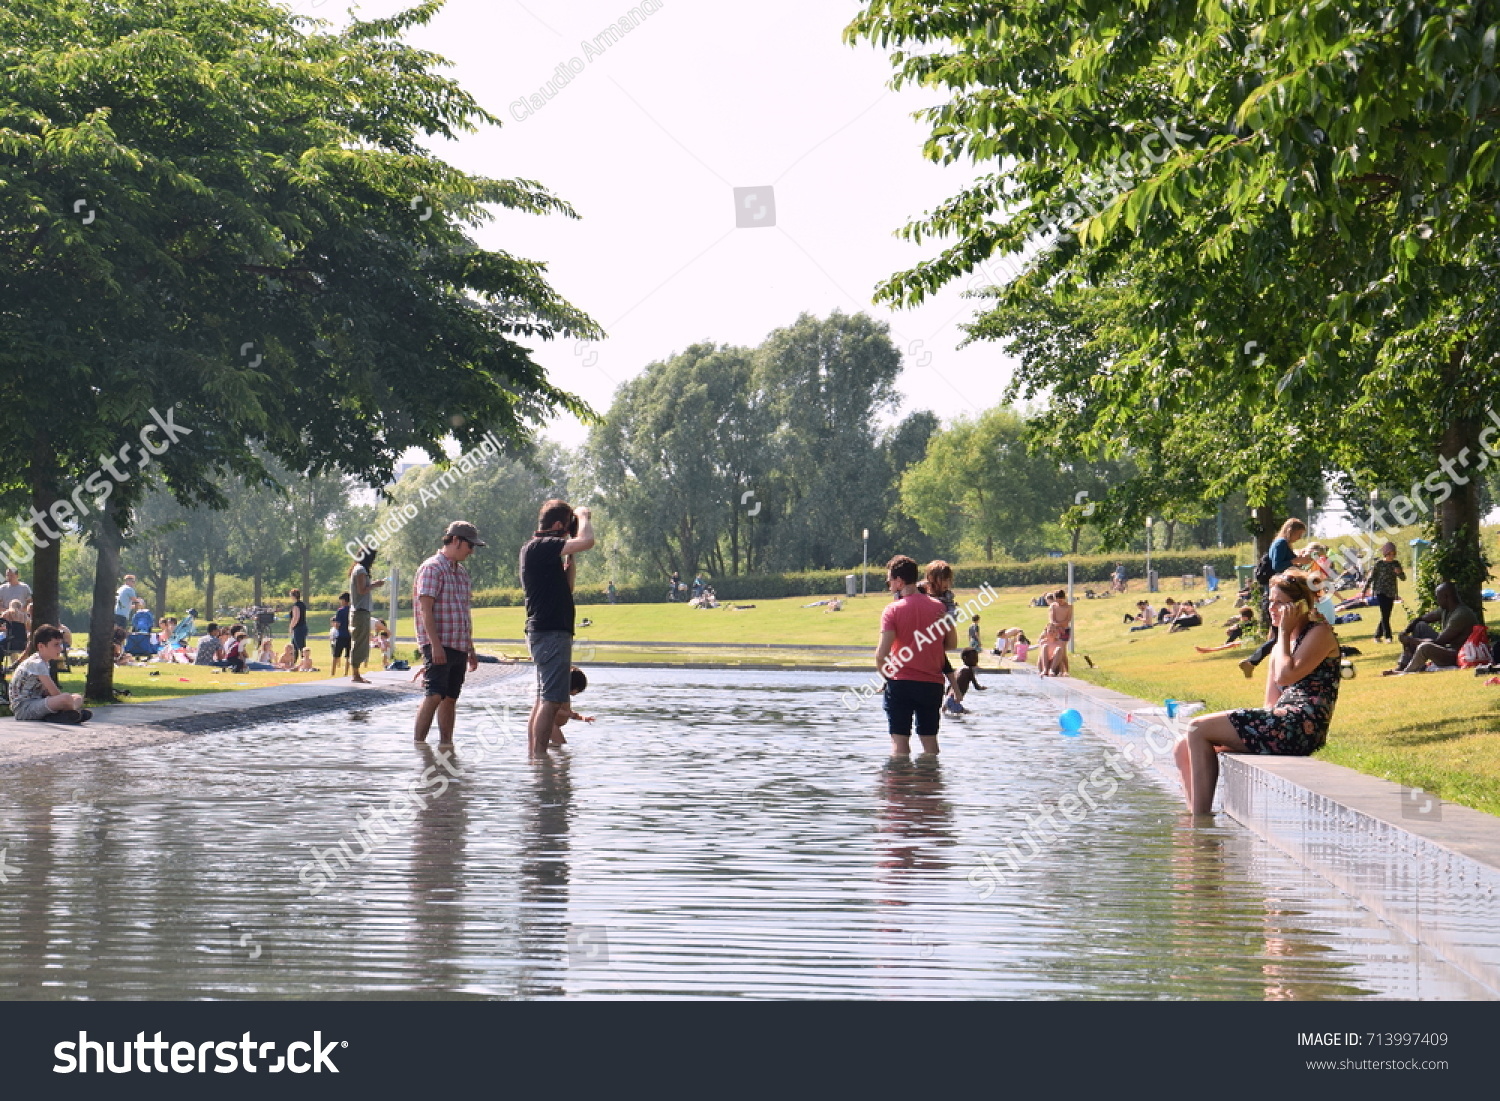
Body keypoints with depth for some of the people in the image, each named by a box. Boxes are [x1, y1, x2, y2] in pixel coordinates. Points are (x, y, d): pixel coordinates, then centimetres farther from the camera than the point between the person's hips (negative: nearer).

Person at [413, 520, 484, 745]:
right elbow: (426, 610, -14)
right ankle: (418, 743, -14)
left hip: (459, 646, 8)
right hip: (438, 645, -8)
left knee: (451, 697, 8)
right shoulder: (432, 568, -7)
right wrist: (435, 645, -21)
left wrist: (471, 649, 22)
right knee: (435, 695, -15)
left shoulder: (462, 572, 19)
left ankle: (446, 743, 11)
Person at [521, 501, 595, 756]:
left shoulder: (538, 549, 19)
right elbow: (586, 541, -24)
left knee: (544, 700, 14)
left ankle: (532, 754, 16)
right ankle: (539, 757, -14)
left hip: (544, 632, 11)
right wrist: (583, 517, -5)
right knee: (551, 701, -12)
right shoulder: (540, 546, -13)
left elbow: (566, 587, 23)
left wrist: (571, 557, 16)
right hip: (551, 632, -11)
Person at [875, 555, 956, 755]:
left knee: (899, 739, 2)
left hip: (900, 681, -4)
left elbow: (882, 652, -16)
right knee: (929, 737, 12)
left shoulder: (893, 610, -9)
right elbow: (952, 644, 10)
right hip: (932, 683, 4)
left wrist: (885, 674, 2)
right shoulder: (938, 606, 4)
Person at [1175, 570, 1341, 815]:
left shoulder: (1320, 633, -1)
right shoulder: (1282, 644, 25)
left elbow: (1286, 676, -16)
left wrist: (1284, 632, -5)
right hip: (1281, 724, 10)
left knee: (1198, 730, -15)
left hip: (1300, 726, -10)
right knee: (1184, 750, 1)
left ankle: (1202, 819, -17)